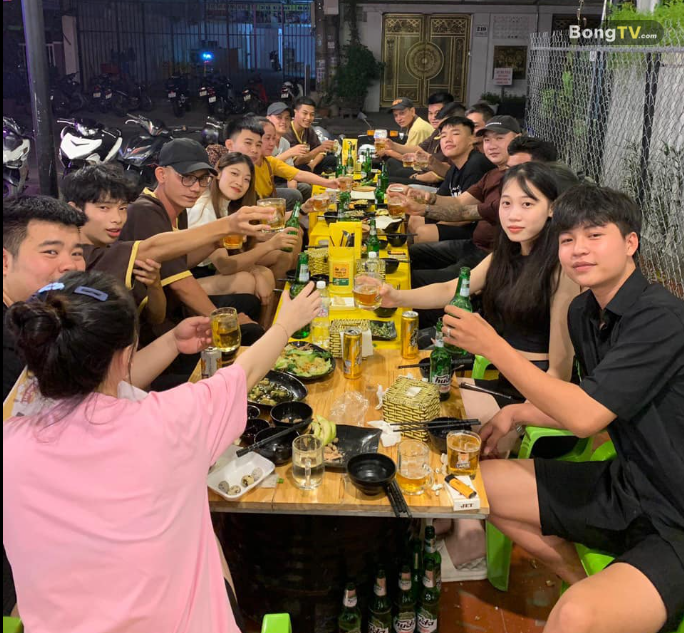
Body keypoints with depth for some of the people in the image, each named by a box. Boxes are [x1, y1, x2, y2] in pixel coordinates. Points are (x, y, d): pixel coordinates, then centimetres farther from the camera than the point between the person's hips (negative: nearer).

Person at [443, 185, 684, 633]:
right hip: (624, 487, 9)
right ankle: (588, 585, 13)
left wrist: (494, 346, -17)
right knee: (478, 481, 9)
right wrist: (517, 413, 3)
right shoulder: (584, 312, 5)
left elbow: (585, 416, -23)